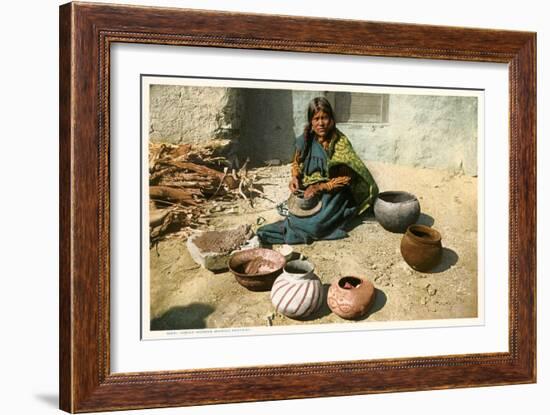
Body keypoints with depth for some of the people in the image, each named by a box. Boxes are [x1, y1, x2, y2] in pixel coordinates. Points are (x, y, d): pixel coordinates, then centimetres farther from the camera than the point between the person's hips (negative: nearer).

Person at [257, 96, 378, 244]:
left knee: (315, 225, -26)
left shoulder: (340, 142, -14)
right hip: (308, 189, 4)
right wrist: (295, 178, -6)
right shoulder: (306, 139, -2)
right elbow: (296, 163, 16)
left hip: (332, 194, -4)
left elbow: (346, 178, -13)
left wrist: (320, 187, -22)